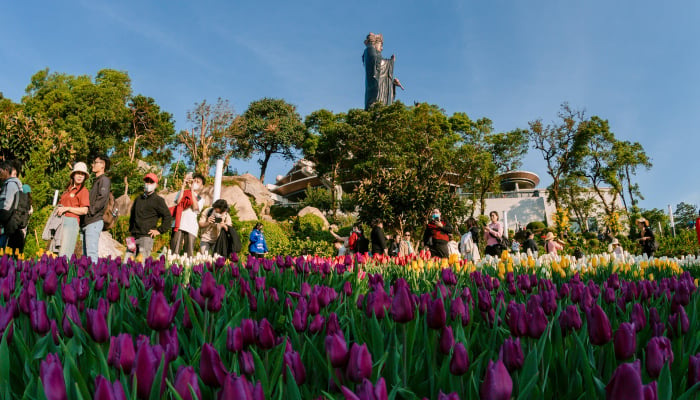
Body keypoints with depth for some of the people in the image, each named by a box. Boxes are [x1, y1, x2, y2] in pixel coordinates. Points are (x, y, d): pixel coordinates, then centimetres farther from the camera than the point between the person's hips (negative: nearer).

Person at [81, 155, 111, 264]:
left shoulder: (104, 180, -3)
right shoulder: (96, 181, 26)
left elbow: (102, 198, -16)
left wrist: (90, 211, -13)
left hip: (94, 221, -10)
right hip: (86, 222, 10)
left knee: (91, 254, -13)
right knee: (85, 254, 9)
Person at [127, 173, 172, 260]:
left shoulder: (158, 200, 0)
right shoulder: (138, 199, 20)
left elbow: (168, 217, -3)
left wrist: (159, 230, -6)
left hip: (146, 237, -6)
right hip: (134, 236, 6)